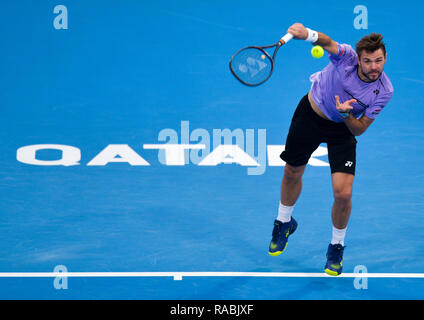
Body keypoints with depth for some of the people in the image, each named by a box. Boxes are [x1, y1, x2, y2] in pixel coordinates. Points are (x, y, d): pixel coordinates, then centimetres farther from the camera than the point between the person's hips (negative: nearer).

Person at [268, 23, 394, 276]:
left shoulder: (384, 91, -24)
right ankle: (284, 222, 48)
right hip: (310, 113, 0)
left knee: (343, 194, -12)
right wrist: (306, 34, -71)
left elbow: (359, 130, -16)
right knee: (292, 174, 17)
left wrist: (346, 114, -36)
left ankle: (337, 246, 16)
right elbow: (327, 42, -50)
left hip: (343, 128, 0)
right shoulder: (347, 57, -28)